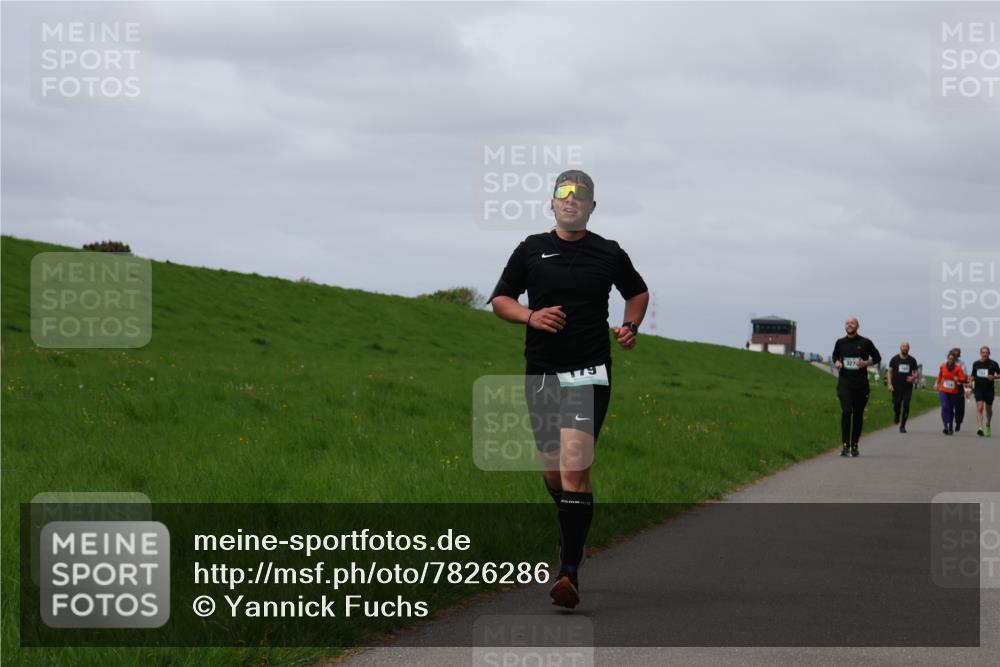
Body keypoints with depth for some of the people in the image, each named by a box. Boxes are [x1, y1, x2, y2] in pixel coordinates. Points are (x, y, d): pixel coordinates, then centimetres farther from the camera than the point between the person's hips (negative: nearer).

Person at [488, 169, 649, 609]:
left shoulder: (610, 254, 5)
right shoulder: (531, 250, 6)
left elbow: (638, 292, 23)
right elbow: (500, 300, 12)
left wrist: (631, 326, 3)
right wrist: (531, 316, -8)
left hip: (589, 374, -3)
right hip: (540, 374, 3)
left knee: (574, 470, -17)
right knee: (553, 473, 10)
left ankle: (569, 571, -21)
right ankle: (576, 535, 39)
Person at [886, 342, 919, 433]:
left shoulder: (912, 360, 8)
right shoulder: (895, 359, 4)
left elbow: (917, 373, 14)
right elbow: (889, 372, 6)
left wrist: (914, 377, -10)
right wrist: (890, 384, -6)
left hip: (908, 387, 1)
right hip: (897, 387, -1)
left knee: (906, 406, -9)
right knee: (896, 405, -5)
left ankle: (902, 426, -2)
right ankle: (896, 417, 29)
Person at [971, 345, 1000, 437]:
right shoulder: (976, 364, 6)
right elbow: (973, 376, 17)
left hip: (989, 390, 0)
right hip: (978, 389, 0)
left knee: (988, 409, 13)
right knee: (979, 408, -16)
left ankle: (988, 425, 39)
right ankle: (980, 428, -24)